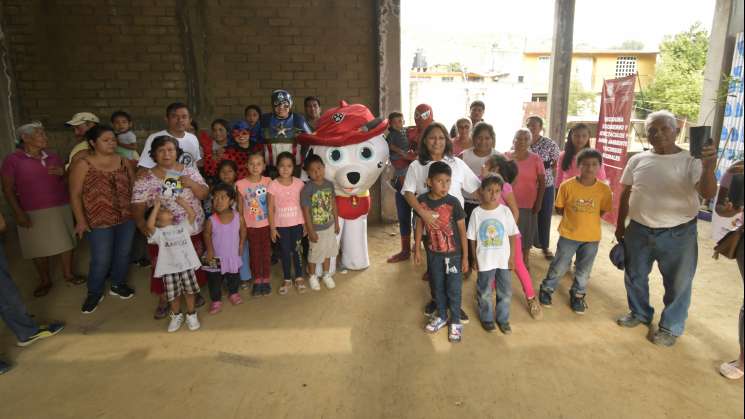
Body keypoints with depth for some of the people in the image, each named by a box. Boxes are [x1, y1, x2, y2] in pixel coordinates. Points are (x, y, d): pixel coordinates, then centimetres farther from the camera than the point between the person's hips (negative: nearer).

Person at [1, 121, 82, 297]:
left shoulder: (53, 157, 6)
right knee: (39, 248, 6)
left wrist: (62, 172, -7)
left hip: (61, 208, 4)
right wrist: (18, 213, -14)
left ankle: (68, 273, 27)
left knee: (66, 242, 9)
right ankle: (45, 280, 23)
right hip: (33, 213, -3)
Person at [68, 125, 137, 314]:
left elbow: (134, 187, 9)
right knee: (101, 260, 3)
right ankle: (94, 293, 24)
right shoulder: (82, 164, -9)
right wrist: (80, 220, -11)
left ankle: (118, 285, 36)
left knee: (123, 254, 15)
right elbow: (75, 195, -7)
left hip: (126, 218, 4)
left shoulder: (124, 162, 3)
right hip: (99, 221, -4)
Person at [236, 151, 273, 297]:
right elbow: (239, 208, -1)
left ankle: (266, 279, 25)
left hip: (266, 224, 0)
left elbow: (272, 204, -2)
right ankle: (257, 280, 26)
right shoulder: (240, 184, -8)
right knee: (254, 252, 11)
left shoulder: (268, 181, -6)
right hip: (250, 225, 0)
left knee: (266, 251, 10)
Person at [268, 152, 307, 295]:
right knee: (285, 252, 11)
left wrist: (305, 223, 1)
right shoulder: (273, 185, -10)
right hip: (281, 225, -1)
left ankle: (299, 278, 28)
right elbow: (270, 208, -6)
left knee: (297, 250, 11)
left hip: (296, 223, 1)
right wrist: (272, 227, -6)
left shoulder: (299, 183, -6)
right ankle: (287, 280, 26)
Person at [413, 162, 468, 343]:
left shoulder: (453, 202, -18)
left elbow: (462, 230, -10)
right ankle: (441, 316, 38)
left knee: (453, 289, 8)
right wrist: (417, 249, 5)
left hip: (453, 253, -3)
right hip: (433, 253, 3)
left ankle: (455, 322, 26)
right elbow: (419, 225, 2)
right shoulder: (422, 201, -11)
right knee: (437, 287, 18)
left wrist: (465, 256, -8)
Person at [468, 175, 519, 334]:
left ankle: (503, 319, 34)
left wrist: (512, 256, -1)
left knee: (505, 292, 14)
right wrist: (475, 259, -1)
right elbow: (472, 239, -2)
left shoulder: (505, 211, -7)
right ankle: (486, 318, 34)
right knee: (485, 293, 13)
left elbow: (512, 235, 0)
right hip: (485, 261, -1)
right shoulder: (477, 213, -10)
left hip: (503, 259, 1)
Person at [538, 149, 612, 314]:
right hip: (569, 234, -2)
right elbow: (560, 208, -3)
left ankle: (577, 296, 38)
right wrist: (574, 218, -4)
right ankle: (546, 290, 31)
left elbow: (602, 211, 4)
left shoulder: (604, 189, -11)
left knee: (584, 270, 17)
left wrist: (587, 219, -1)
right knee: (559, 266, 10)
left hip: (592, 236, 2)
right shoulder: (567, 185, -16)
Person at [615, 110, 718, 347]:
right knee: (635, 276, 18)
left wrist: (708, 167, -42)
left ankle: (671, 327, 31)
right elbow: (626, 195, 8)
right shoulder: (637, 160, 0)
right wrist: (620, 226, 10)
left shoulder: (691, 161, -10)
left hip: (678, 234, -3)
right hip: (638, 230, 3)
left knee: (677, 284, 10)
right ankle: (640, 313, 41)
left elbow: (708, 194, -24)